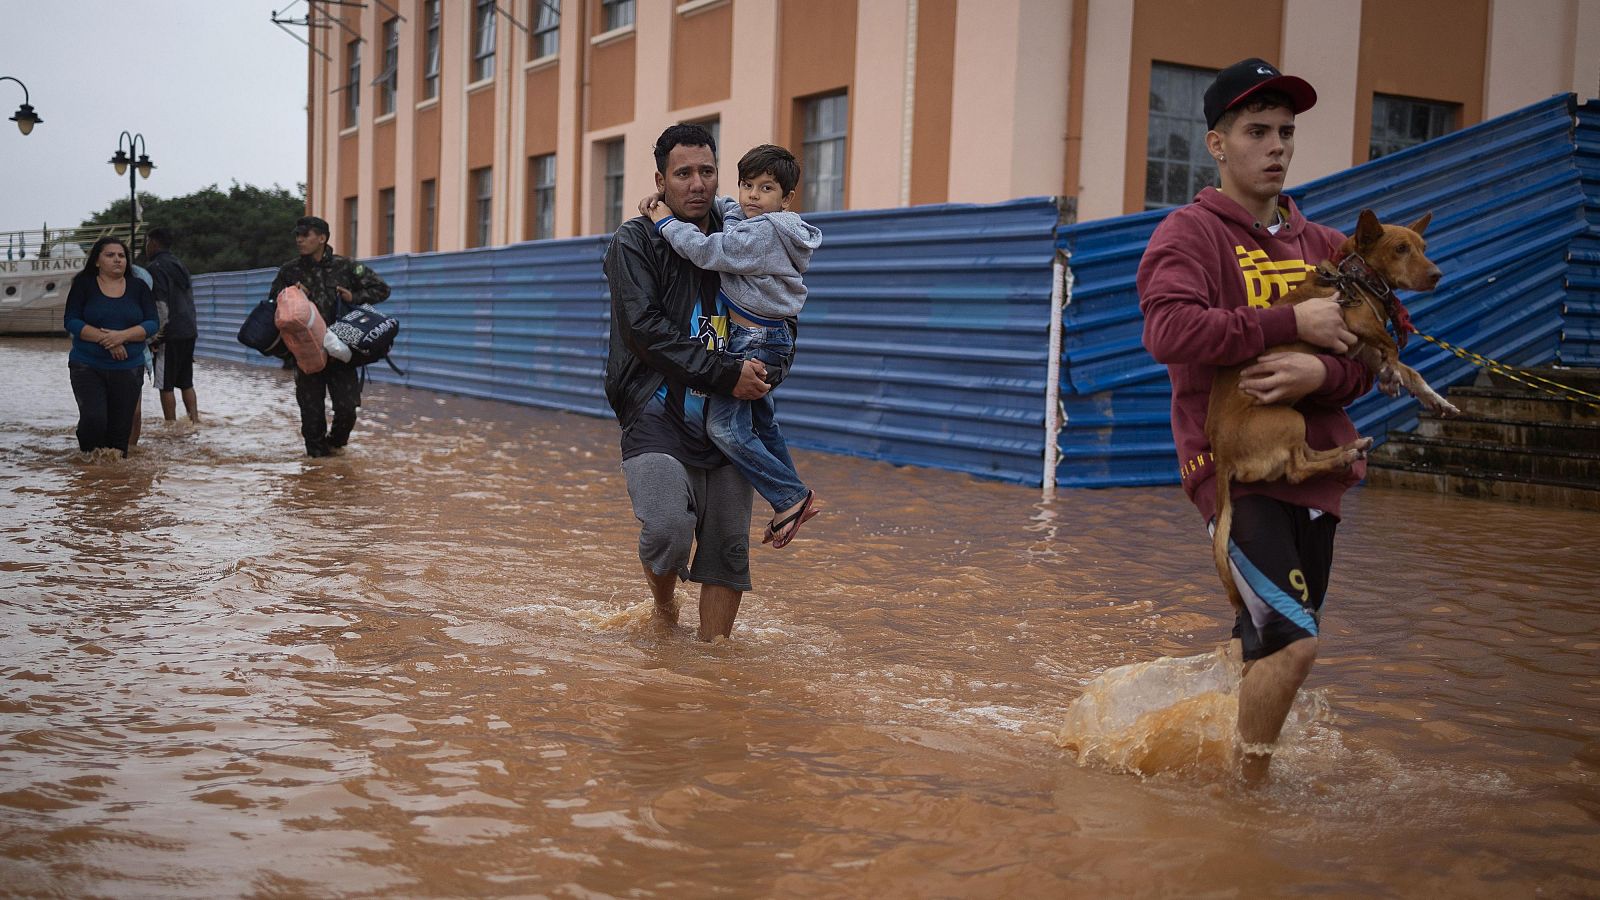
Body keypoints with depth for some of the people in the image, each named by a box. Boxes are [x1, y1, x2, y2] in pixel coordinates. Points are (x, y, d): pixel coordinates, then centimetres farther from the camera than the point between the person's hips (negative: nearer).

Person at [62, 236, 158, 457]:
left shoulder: (138, 287, 6)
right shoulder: (84, 285, 2)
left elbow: (151, 324, 0)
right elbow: (71, 321, -5)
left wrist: (122, 335, -17)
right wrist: (104, 339, -17)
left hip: (128, 369, 2)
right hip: (87, 366, -2)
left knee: (121, 425, 1)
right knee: (93, 418, -15)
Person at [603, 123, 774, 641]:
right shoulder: (635, 242, 0)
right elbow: (645, 329, -12)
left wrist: (765, 372, 4)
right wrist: (725, 373, -17)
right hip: (658, 416, -4)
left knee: (729, 547, 3)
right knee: (668, 530, -21)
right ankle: (662, 605, 11)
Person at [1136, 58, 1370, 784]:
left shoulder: (1324, 247, 15)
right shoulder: (1189, 233, -3)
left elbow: (1364, 363, 11)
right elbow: (1168, 331, -21)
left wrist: (1320, 375, -13)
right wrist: (1292, 324, -19)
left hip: (1315, 472, 7)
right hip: (1236, 470, -6)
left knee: (1272, 648, 14)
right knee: (1292, 643, -17)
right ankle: (1248, 792, 2)